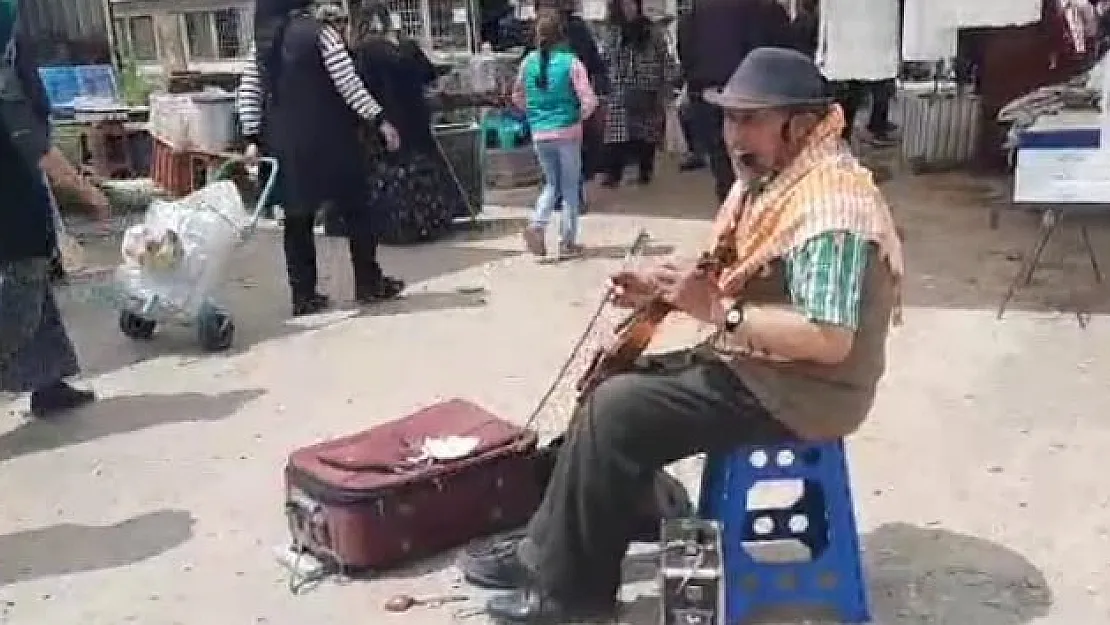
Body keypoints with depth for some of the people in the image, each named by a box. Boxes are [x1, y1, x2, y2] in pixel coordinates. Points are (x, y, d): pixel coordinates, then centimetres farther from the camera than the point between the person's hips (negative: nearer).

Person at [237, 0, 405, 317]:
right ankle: (369, 283, 13)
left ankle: (303, 295, 11)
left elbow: (249, 91, 7)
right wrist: (379, 120, -9)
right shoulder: (319, 32, -9)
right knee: (355, 209, 7)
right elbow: (348, 82, -13)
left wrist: (253, 138, 11)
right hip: (327, 137, -5)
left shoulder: (263, 39, 8)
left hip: (285, 142, 5)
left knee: (298, 217, 10)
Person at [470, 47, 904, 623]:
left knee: (615, 411, -17)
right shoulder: (767, 181, 9)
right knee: (612, 384, 8)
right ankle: (549, 549, 14)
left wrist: (719, 311, -28)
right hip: (749, 361, 10)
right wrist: (662, 288, -1)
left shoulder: (831, 205, -24)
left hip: (799, 390, -10)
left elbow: (829, 339, -30)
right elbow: (735, 280, 16)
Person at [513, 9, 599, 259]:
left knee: (552, 184, 19)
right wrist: (580, 117, 4)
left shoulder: (529, 61, 2)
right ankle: (568, 242, 12)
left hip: (539, 133, 4)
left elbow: (517, 97, 12)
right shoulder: (571, 62, -9)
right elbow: (588, 101, -14)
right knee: (570, 187, 9)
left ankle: (537, 225, -3)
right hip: (567, 132, -4)